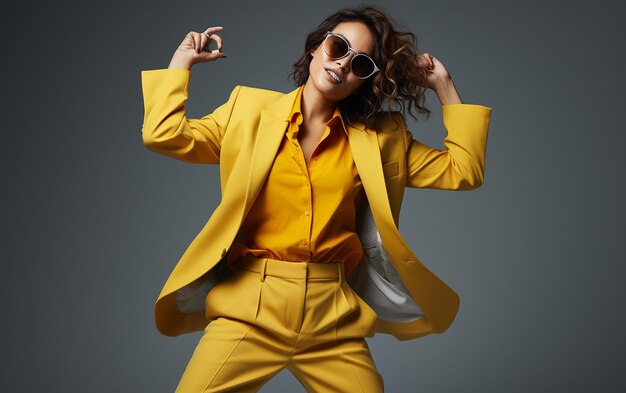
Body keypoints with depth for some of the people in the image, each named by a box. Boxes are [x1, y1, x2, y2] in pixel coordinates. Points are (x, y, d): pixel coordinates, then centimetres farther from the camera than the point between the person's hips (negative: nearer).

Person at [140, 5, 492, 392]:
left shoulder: (381, 136, 9)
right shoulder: (251, 111, 6)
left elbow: (463, 171, 6)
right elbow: (163, 134, -1)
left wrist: (444, 85, 6)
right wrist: (183, 59, 7)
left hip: (334, 315, 2)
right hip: (251, 306, -1)